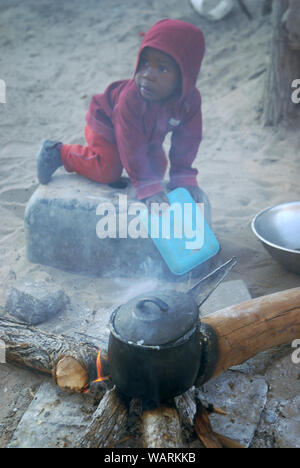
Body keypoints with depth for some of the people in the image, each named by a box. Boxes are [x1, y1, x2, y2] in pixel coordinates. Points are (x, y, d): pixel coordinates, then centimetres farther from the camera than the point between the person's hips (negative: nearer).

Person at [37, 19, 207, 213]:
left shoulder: (191, 99, -29)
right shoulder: (130, 98, -44)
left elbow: (188, 139, -17)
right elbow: (132, 146, -41)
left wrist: (183, 177, -21)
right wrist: (148, 186, -41)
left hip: (148, 137, 6)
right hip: (106, 125, -5)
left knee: (157, 168, 3)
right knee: (108, 171, -16)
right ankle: (59, 152, 4)